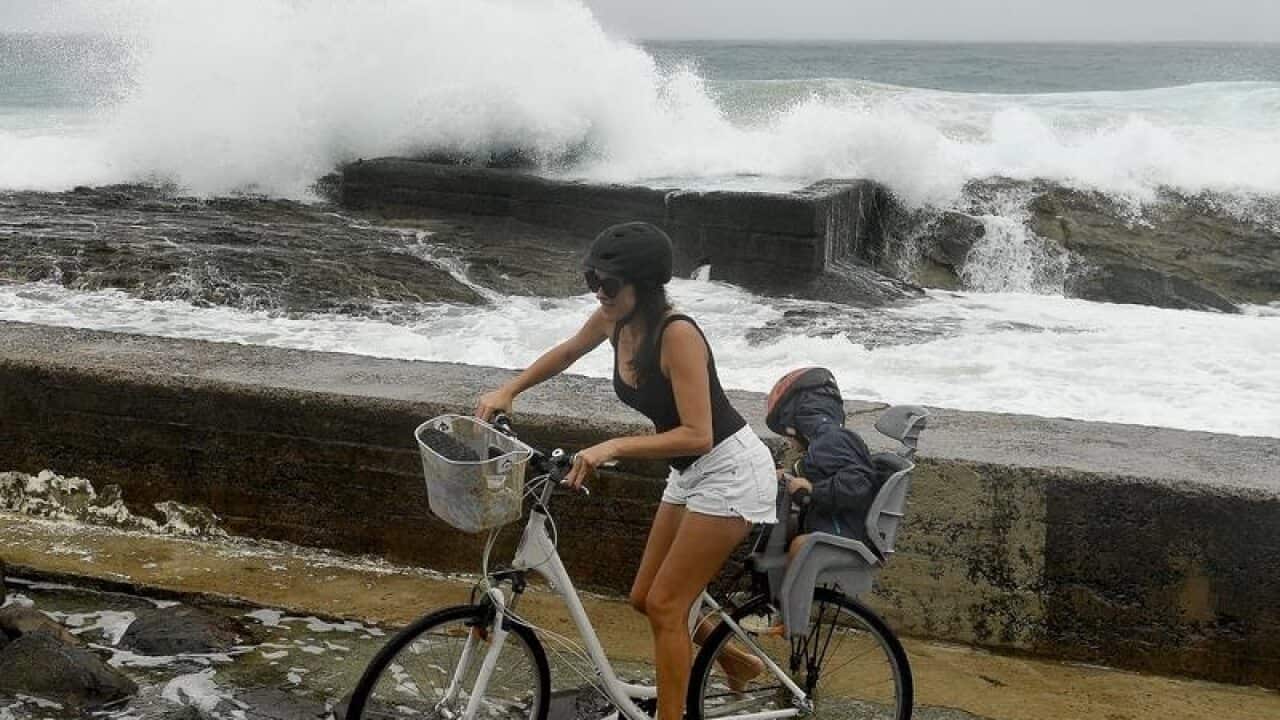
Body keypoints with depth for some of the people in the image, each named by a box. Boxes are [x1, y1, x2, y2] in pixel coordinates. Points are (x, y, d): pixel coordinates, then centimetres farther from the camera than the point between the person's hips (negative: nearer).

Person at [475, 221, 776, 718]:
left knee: (664, 605, -6)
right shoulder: (615, 319, -4)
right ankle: (738, 663, 34)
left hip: (730, 470, -9)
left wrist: (611, 448, -35)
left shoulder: (677, 334, -27)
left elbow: (696, 435, -30)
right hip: (689, 472, 9)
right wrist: (508, 391, 9)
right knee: (646, 598, 13)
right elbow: (569, 351, 18)